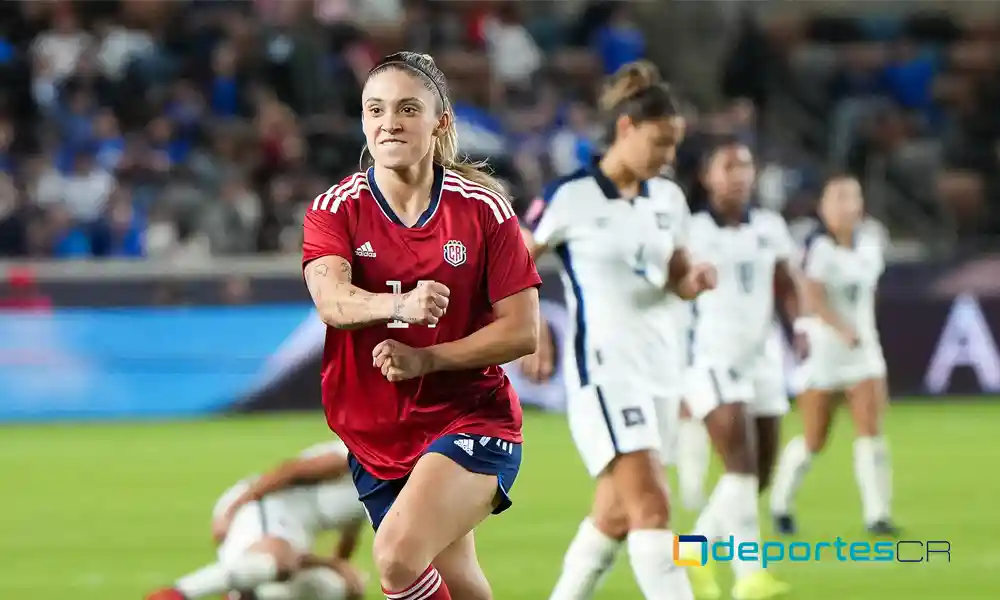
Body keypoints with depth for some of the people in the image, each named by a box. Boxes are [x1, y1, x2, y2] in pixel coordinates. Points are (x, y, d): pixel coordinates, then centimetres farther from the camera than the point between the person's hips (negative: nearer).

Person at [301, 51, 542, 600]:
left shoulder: (484, 208, -7)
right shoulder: (335, 209, -4)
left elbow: (522, 330, -9)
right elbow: (331, 301, -23)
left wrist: (424, 359, -22)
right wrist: (400, 304, -45)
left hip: (471, 418, -3)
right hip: (375, 435, 3)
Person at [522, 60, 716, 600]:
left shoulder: (668, 199, 9)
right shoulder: (571, 197, -10)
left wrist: (694, 280, -6)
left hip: (655, 367, 7)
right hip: (603, 367, -7)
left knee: (616, 514, 13)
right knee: (651, 508, -16)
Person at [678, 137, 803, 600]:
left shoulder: (771, 227, 9)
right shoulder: (690, 231, -5)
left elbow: (785, 286, 14)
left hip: (761, 354, 6)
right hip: (711, 357, -6)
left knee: (759, 473, 7)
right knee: (741, 463, -17)